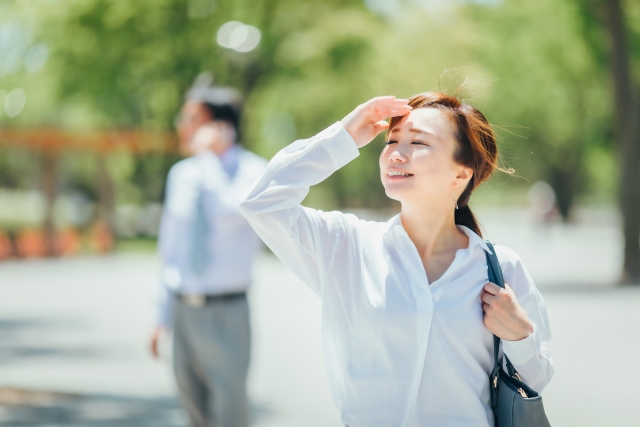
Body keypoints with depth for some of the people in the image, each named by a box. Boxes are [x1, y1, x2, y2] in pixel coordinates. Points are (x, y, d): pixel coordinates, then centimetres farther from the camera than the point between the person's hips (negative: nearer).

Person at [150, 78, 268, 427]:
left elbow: (230, 213, -30)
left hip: (224, 313, -6)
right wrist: (164, 316, 18)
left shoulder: (252, 170, -9)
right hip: (184, 310, 6)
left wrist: (208, 155, -20)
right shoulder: (181, 174, 9)